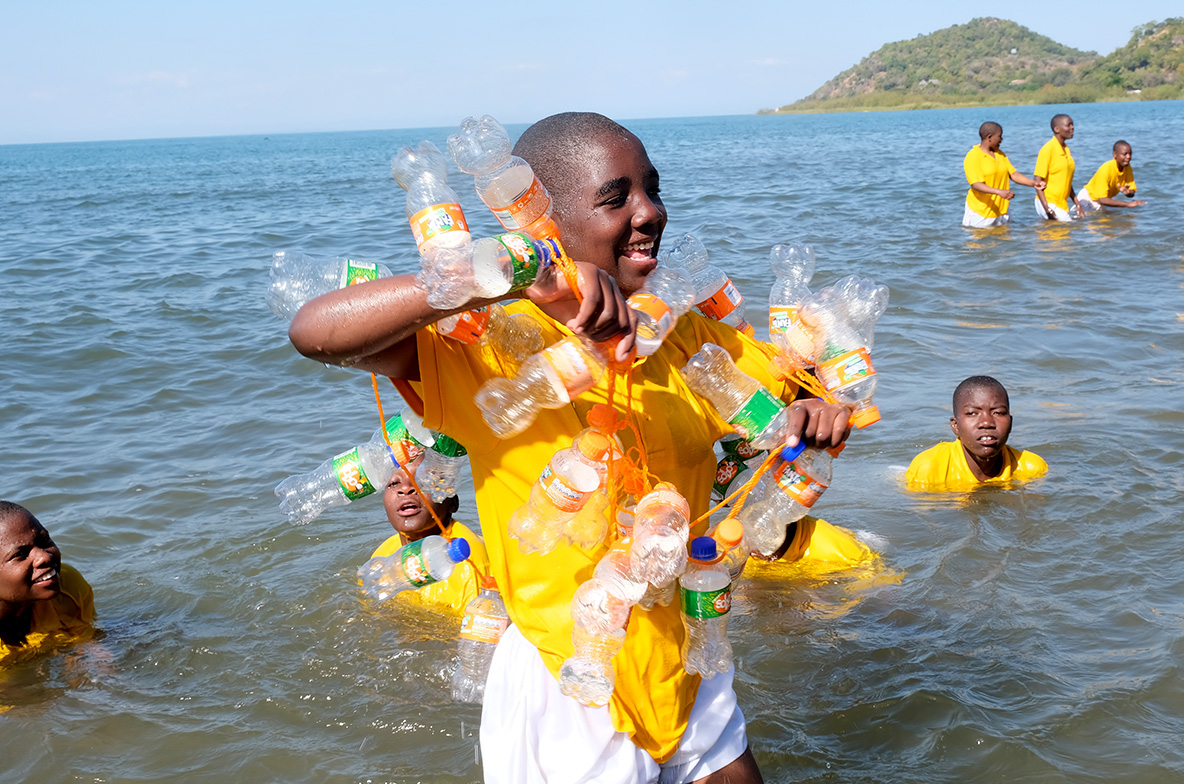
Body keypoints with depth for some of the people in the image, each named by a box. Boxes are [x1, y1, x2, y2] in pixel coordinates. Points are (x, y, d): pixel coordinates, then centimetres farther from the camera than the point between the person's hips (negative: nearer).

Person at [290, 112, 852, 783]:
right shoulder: (492, 349, -19)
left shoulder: (685, 333, 1)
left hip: (690, 673, 6)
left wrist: (819, 412, -13)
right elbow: (315, 331, -33)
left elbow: (793, 384, 13)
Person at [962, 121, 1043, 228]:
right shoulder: (973, 157, -12)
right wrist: (999, 192, -35)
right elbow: (976, 184, -23)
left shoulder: (1000, 154, 13)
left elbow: (1013, 174, 12)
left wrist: (1033, 183, -3)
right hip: (980, 212, -7)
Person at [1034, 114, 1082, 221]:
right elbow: (1038, 180, -15)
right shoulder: (1048, 149, -12)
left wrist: (1076, 201, 17)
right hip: (1049, 203, -8)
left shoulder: (1066, 149, 14)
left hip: (1062, 204, 8)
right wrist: (1047, 209, -22)